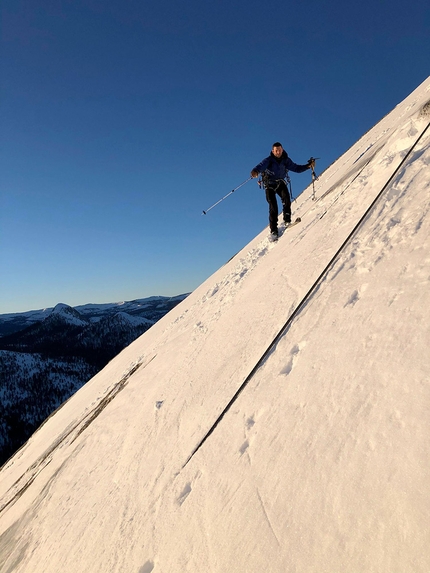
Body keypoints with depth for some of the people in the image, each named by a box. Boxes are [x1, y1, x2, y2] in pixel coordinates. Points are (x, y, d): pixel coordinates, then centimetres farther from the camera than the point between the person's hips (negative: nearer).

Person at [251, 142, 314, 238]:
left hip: (280, 182, 3)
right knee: (273, 206, -13)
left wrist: (308, 166, -9)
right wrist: (255, 171, -57)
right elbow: (261, 166, -34)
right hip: (269, 184, -3)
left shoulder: (286, 160, -3)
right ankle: (273, 229, -10)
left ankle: (287, 220, -16)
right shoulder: (269, 160, -15)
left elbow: (296, 168, 4)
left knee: (286, 198, -25)